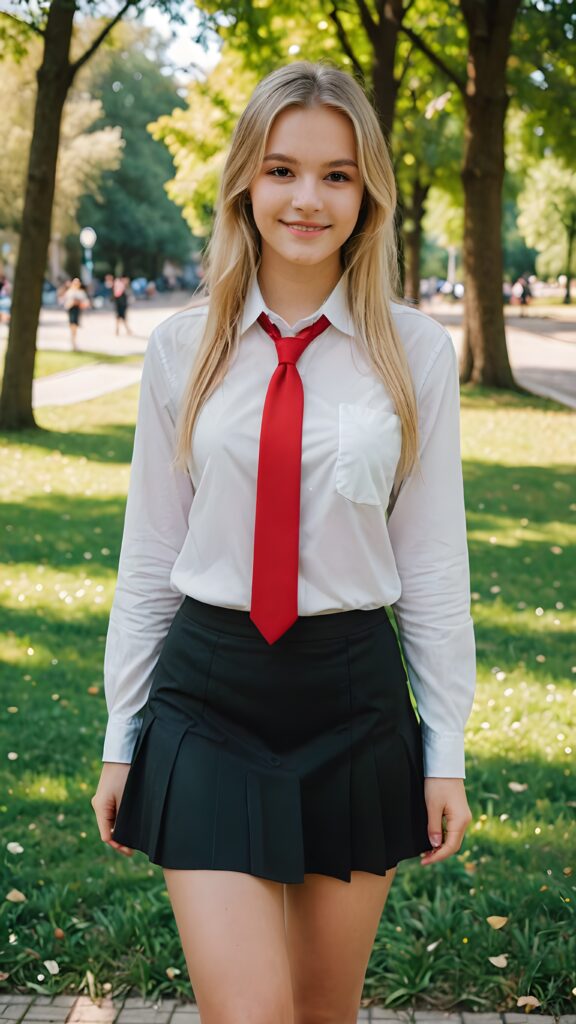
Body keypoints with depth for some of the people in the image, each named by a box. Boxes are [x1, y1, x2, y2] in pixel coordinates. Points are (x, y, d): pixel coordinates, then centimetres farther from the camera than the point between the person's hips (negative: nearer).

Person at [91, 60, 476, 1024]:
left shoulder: (416, 351, -2)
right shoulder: (182, 347, 0)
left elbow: (433, 560, 1)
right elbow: (148, 554, 4)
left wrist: (445, 753, 2)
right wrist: (120, 738, 7)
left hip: (354, 698, 0)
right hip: (208, 696, 0)